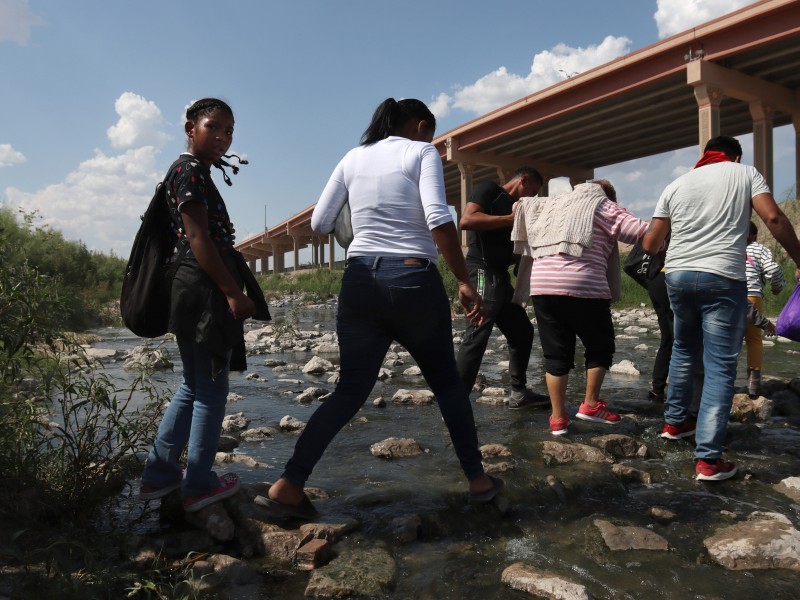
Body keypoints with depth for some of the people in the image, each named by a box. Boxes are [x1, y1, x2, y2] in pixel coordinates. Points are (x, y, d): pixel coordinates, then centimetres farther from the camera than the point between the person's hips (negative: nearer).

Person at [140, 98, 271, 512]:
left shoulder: (194, 172, 22)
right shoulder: (189, 170, -8)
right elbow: (198, 238, -18)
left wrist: (229, 290, 21)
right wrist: (234, 292, -21)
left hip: (196, 293, 10)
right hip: (206, 292, -10)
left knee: (194, 387, 17)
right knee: (211, 390, -1)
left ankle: (159, 474, 25)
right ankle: (199, 486, 11)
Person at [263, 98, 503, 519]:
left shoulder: (354, 157, 14)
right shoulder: (422, 152, 1)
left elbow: (319, 223, 11)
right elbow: (438, 219, -14)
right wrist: (464, 282, -13)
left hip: (360, 280, 4)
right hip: (413, 280, -3)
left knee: (349, 391, 11)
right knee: (447, 382, 15)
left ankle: (288, 485, 5)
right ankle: (477, 479, 24)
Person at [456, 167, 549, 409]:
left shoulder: (515, 207, 24)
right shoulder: (489, 189, 0)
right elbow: (466, 220, -18)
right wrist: (510, 219, -15)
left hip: (500, 277, 10)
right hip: (483, 272, -10)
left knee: (522, 331, 16)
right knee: (477, 335, -17)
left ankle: (519, 392, 26)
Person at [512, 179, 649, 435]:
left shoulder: (554, 204, 26)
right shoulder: (603, 206, 11)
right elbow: (642, 231, 1)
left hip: (542, 286, 5)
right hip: (583, 287, -5)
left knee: (556, 353, 9)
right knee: (600, 346, 15)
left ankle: (558, 417, 10)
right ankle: (591, 404, 16)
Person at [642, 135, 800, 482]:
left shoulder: (676, 185, 15)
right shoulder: (745, 173, 9)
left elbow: (650, 245, 12)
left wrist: (661, 247, 35)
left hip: (677, 275, 4)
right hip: (722, 277, -4)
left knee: (684, 350, 24)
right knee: (720, 366, -2)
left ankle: (675, 421, 33)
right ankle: (708, 459, -5)